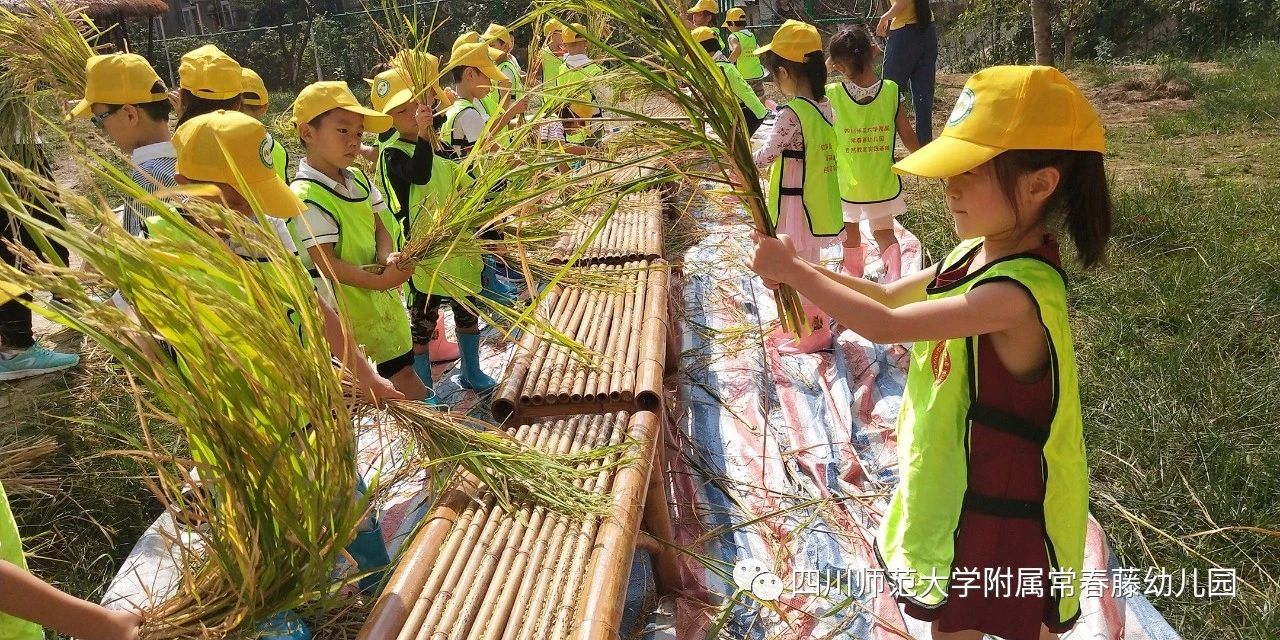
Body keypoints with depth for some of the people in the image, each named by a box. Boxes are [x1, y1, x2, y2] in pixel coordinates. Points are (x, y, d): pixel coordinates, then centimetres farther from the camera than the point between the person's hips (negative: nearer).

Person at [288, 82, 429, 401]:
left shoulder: (359, 179, 5)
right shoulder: (306, 196, -22)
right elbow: (326, 263, -23)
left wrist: (387, 258, -14)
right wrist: (380, 281, -26)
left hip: (380, 295, 8)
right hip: (339, 308, -8)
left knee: (403, 371, 18)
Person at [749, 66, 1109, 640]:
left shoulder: (1019, 290, -32)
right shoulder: (974, 253, -3)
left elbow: (885, 326, -34)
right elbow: (890, 296, 9)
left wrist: (794, 273, -26)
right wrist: (800, 268, -4)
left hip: (1007, 514, -9)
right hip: (952, 491, 9)